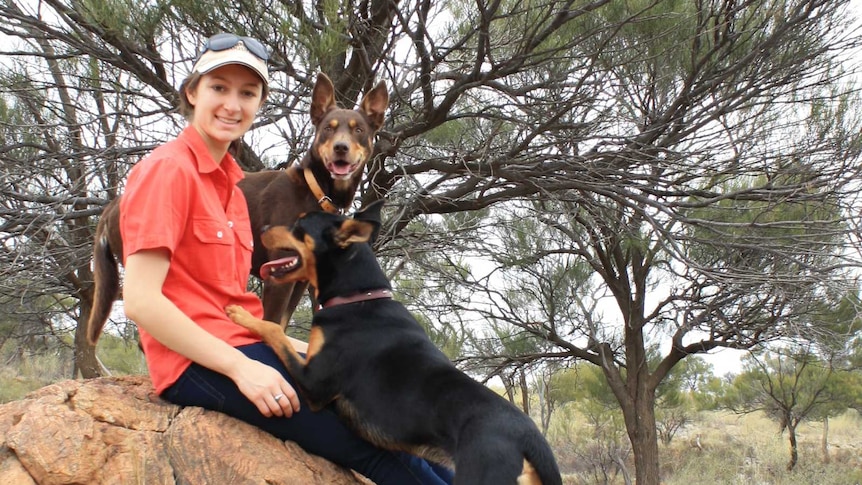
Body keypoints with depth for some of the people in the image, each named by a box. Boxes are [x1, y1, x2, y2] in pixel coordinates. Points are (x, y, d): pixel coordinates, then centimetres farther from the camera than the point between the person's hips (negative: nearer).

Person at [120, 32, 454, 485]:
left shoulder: (228, 182, 16)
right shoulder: (169, 169, -9)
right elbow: (141, 300, -17)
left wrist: (308, 349, 6)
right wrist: (241, 367, -20)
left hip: (238, 347, 8)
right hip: (200, 363, -8)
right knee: (371, 440, -16)